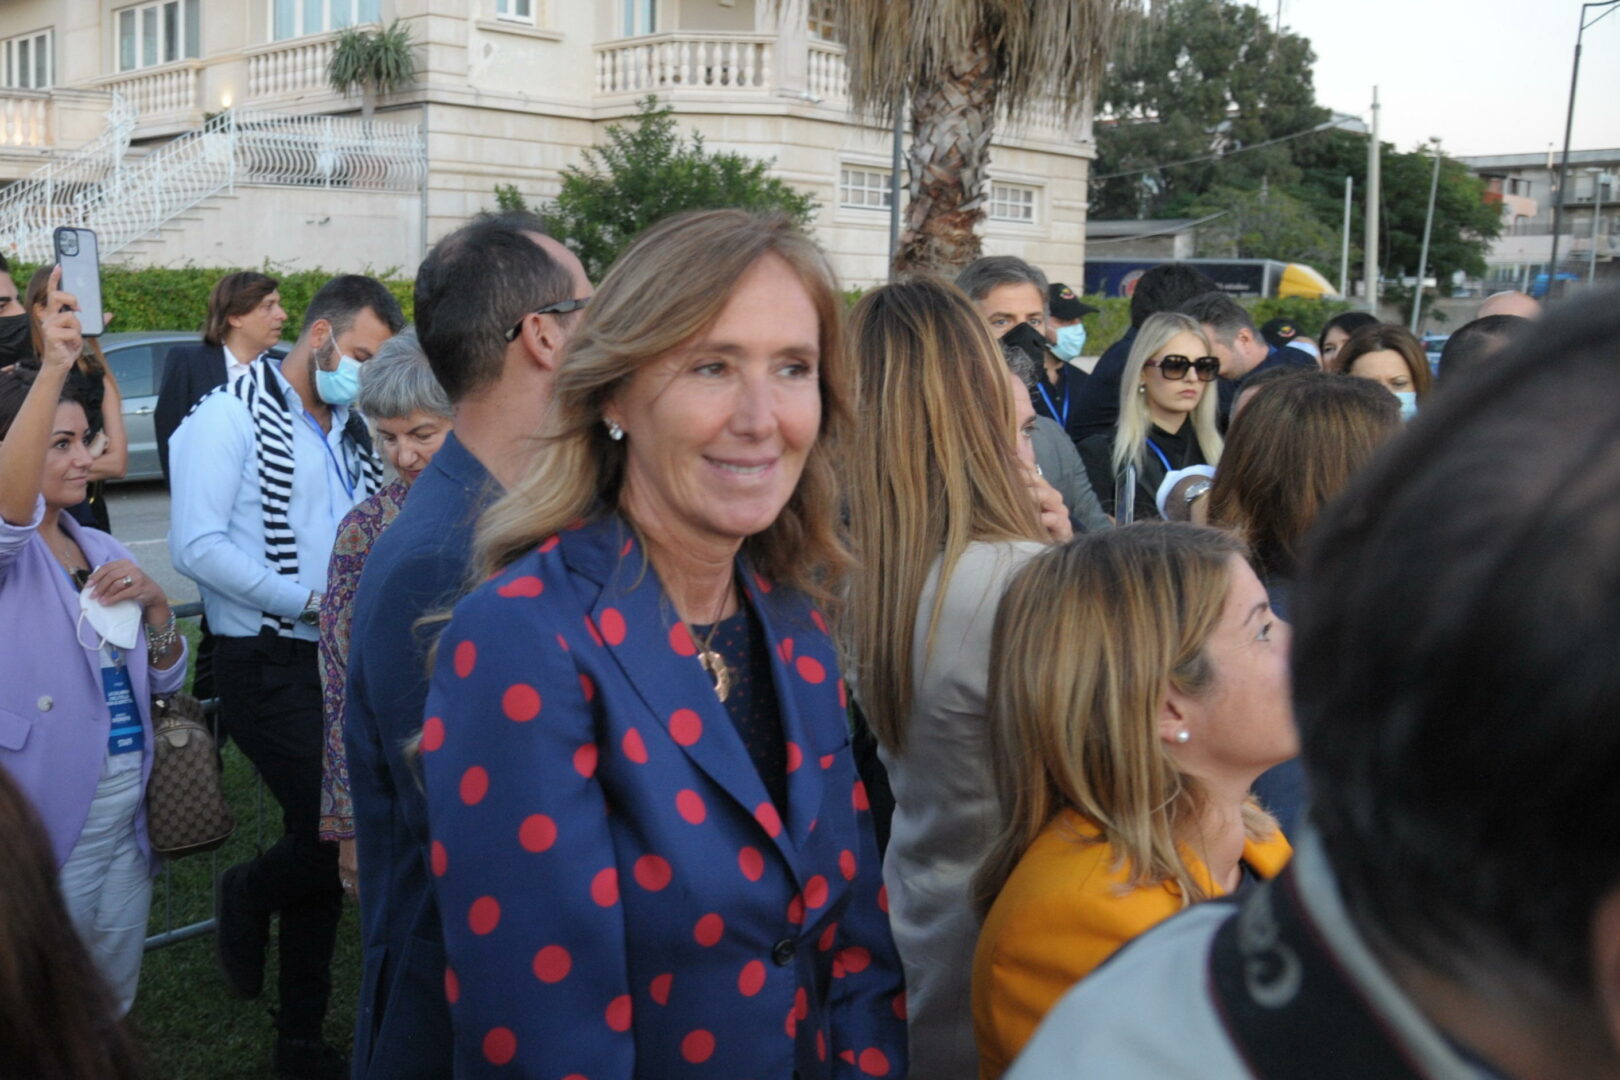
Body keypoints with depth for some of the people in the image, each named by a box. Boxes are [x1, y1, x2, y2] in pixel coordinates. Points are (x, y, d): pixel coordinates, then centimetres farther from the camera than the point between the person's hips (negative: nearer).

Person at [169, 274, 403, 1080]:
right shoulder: (232, 415, -7)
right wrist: (310, 602, -18)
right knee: (333, 834, -14)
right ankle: (246, 896, 22)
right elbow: (196, 546, -16)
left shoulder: (351, 434, 14)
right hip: (267, 664, -7)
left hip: (342, 662, 7)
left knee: (321, 841, 11)